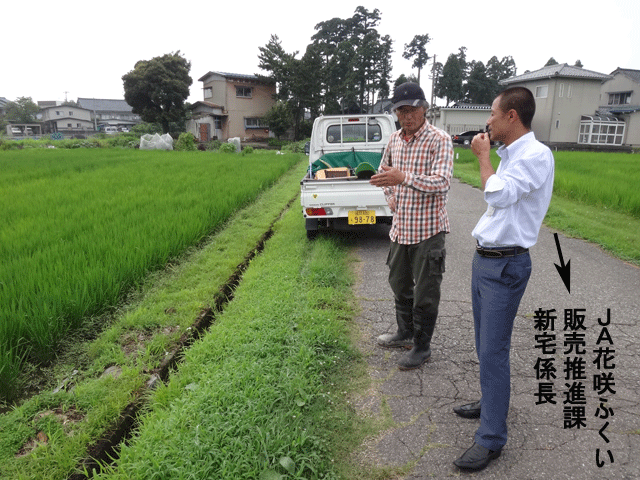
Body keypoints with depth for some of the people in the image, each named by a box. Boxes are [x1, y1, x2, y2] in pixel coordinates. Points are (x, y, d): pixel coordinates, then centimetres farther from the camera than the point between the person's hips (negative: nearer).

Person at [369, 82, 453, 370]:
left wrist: (403, 178, -39)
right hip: (400, 227, 7)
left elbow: (442, 182, -26)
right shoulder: (395, 140, 8)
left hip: (428, 230, -7)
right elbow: (384, 171, 24)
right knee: (399, 284, 20)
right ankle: (405, 333, 40)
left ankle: (422, 347, 21)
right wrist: (390, 196, 7)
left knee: (425, 293, 4)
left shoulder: (439, 140, -13)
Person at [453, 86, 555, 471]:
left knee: (494, 351, -5)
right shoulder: (509, 155, 14)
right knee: (485, 344, 19)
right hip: (484, 258, 9)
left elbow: (498, 194, -23)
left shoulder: (537, 155, -14)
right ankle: (491, 402, 37)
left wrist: (483, 155, -11)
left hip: (506, 266, -9)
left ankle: (492, 439, 6)